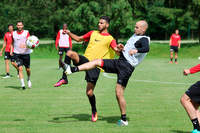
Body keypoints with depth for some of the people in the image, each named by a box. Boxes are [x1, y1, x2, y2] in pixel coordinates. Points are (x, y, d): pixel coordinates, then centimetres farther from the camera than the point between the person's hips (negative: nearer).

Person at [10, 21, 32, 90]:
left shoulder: (26, 33, -3)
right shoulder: (13, 33, 5)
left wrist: (25, 45, -34)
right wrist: (11, 50, 11)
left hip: (26, 53, -1)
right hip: (17, 54, 1)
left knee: (27, 69, 8)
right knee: (20, 68, -14)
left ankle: (28, 79, 39)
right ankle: (22, 84, -14)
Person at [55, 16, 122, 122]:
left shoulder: (110, 39, 3)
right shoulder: (93, 33, 17)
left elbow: (116, 49, -12)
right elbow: (79, 39, 24)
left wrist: (119, 48, -36)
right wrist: (69, 33, 8)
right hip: (84, 60, 3)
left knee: (89, 92, -5)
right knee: (70, 53, -28)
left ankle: (94, 111, 21)